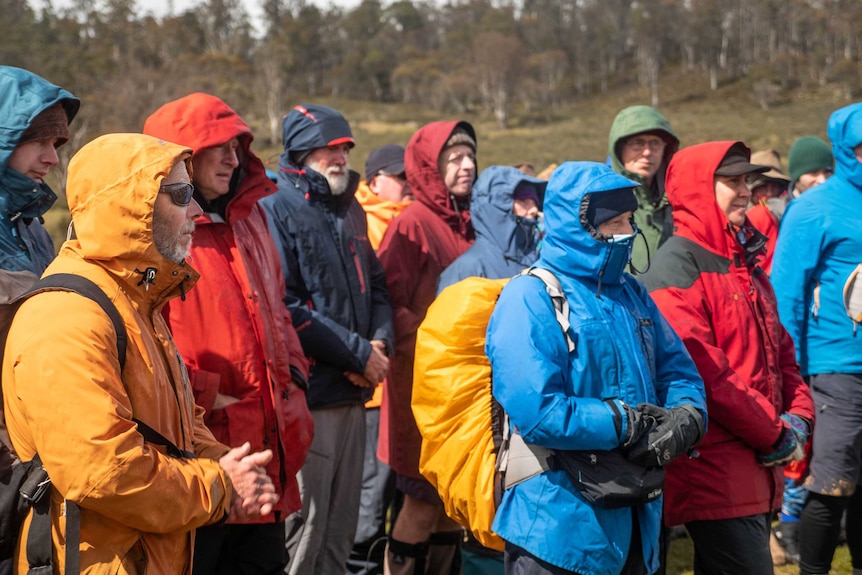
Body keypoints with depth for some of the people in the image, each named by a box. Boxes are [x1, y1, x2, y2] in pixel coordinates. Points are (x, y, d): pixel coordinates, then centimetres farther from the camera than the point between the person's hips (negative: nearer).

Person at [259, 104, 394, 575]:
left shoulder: (349, 209, 16)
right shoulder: (276, 208, -8)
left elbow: (375, 285, 21)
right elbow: (285, 307, -16)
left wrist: (379, 343, 0)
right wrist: (357, 354, -14)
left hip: (352, 394, 8)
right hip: (304, 395, -8)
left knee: (341, 528, 15)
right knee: (303, 530, -6)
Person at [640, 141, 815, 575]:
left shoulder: (745, 263, 18)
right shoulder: (677, 267, -12)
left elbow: (780, 349, 20)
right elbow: (704, 372, -19)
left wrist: (798, 416, 2)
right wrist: (775, 436, -12)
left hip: (758, 471, 9)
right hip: (714, 471, -9)